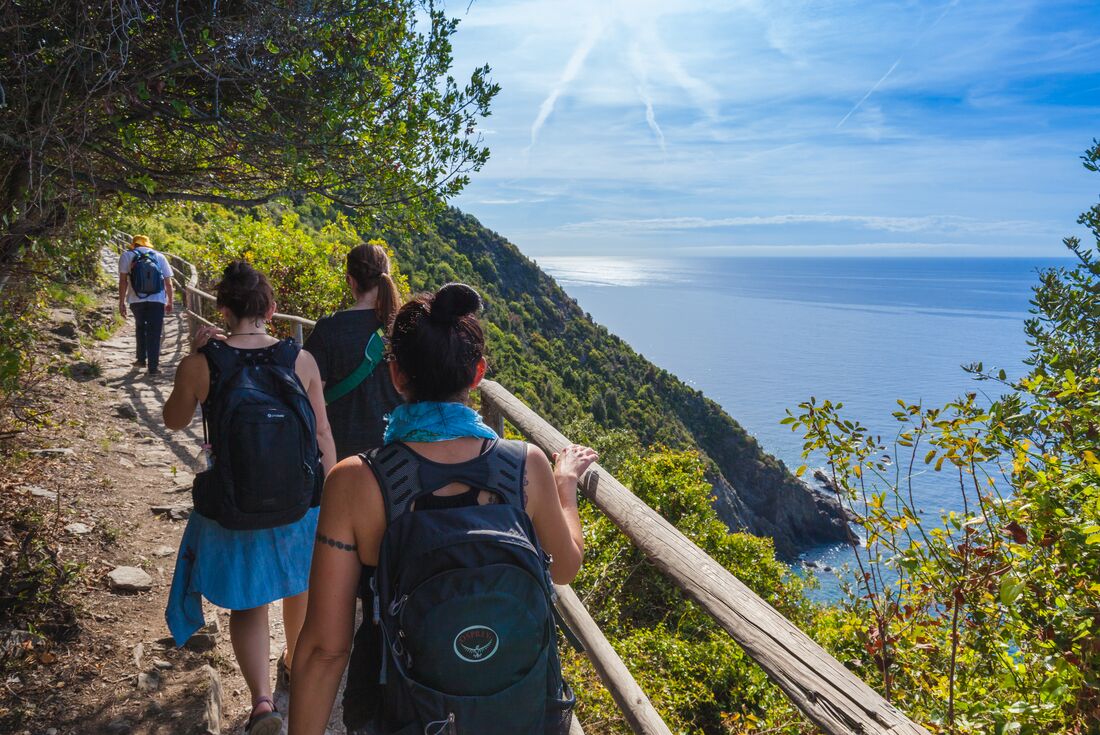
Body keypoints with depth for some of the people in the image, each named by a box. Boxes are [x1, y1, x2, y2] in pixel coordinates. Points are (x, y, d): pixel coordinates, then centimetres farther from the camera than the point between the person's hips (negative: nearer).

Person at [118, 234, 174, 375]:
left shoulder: (127, 256, 9)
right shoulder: (160, 256, 13)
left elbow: (123, 281, 1)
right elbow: (168, 283, 10)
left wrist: (121, 303, 4)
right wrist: (170, 302, 17)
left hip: (136, 300, 1)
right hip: (157, 300, 0)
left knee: (140, 327, 24)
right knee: (154, 333, 4)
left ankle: (141, 359, 27)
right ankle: (153, 366, 1)